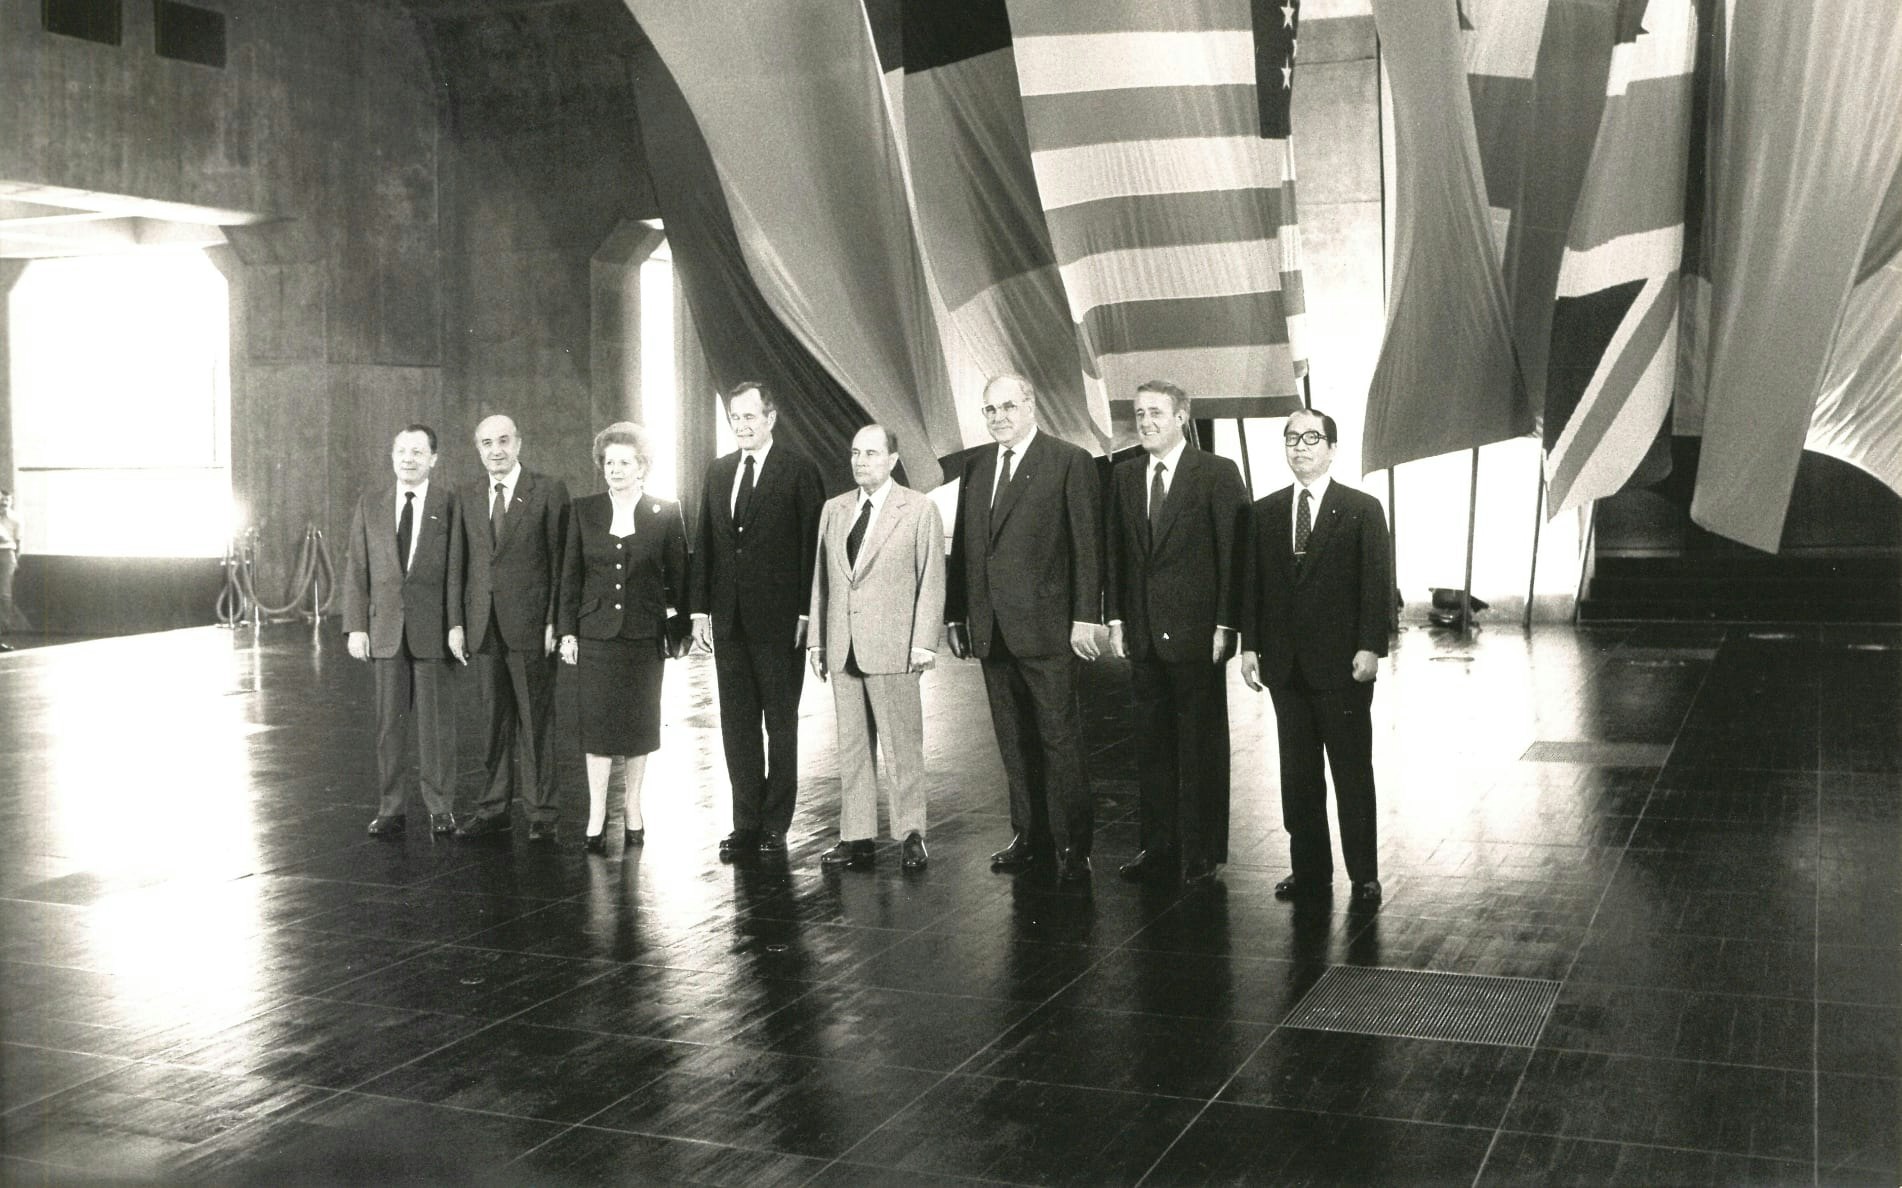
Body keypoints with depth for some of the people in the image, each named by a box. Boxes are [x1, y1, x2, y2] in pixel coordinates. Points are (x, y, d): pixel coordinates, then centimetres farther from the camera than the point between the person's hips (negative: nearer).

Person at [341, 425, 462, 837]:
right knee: (389, 722, 6)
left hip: (434, 629, -3)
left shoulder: (450, 505, -1)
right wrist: (356, 626, 1)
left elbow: (457, 570, -4)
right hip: (385, 629, 3)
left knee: (436, 721, 3)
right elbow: (356, 568, 7)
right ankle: (391, 809, 14)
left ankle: (440, 807, 13)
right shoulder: (370, 504, 8)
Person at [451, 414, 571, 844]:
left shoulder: (549, 491, -2)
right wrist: (457, 621, 6)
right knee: (493, 720, 10)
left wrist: (554, 622, -9)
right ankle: (494, 808, 17)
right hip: (484, 626, 4)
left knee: (536, 722, 1)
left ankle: (542, 813, 8)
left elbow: (560, 562, -4)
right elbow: (461, 563, 13)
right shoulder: (468, 497, 12)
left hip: (530, 626, -4)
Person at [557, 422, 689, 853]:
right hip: (596, 633, 1)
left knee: (639, 722, 7)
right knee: (597, 723, -1)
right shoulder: (584, 511, 4)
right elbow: (570, 576, 6)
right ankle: (597, 814, 5)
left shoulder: (666, 514, 0)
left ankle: (632, 805, 22)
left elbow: (679, 577, 4)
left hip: (644, 635, 0)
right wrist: (567, 632, 1)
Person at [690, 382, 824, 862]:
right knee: (737, 724, 8)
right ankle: (746, 823, 14)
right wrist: (700, 608, 7)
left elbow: (812, 546, -7)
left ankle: (775, 823, 11)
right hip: (729, 619, 5)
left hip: (779, 619, -5)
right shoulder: (718, 471, 12)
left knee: (781, 723, 4)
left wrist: (806, 613, -12)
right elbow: (704, 543, 13)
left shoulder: (799, 472, -4)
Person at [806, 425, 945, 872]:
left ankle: (911, 834, 10)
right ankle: (857, 838, 14)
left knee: (902, 744, 0)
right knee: (851, 746, 8)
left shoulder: (920, 510, 0)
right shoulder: (833, 510, 13)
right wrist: (816, 639, 10)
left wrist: (924, 642, -10)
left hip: (892, 647, -5)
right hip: (843, 647, 5)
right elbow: (822, 579, 15)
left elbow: (931, 581, -3)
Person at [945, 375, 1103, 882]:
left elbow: (1087, 545, -7)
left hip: (1046, 626, -6)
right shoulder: (977, 468, 15)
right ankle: (1031, 835, 19)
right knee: (1014, 741, 10)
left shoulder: (1070, 462, -3)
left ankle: (1072, 844, 6)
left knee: (1060, 739, -1)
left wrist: (1085, 617, -12)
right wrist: (955, 615, 12)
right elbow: (962, 546, 16)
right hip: (991, 628, 6)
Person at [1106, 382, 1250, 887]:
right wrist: (1115, 618, 6)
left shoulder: (1217, 474, -5)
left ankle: (1202, 853, 10)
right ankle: (1159, 847, 19)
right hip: (1143, 633, 5)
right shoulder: (1124, 476, 11)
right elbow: (1116, 552, 13)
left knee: (1201, 747, 2)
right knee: (1151, 746, 10)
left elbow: (1235, 553, -7)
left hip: (1195, 634, -5)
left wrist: (1225, 626, -11)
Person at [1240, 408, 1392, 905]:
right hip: (1286, 665, 4)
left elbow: (1378, 583, -5)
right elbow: (1253, 584, 10)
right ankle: (1310, 869, 17)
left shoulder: (1362, 509, -1)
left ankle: (1363, 876, 10)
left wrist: (1370, 647, -12)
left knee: (1353, 772, 2)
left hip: (1342, 664, -4)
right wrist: (1249, 645, 3)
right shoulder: (1266, 513, 10)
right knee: (1297, 773, 8)